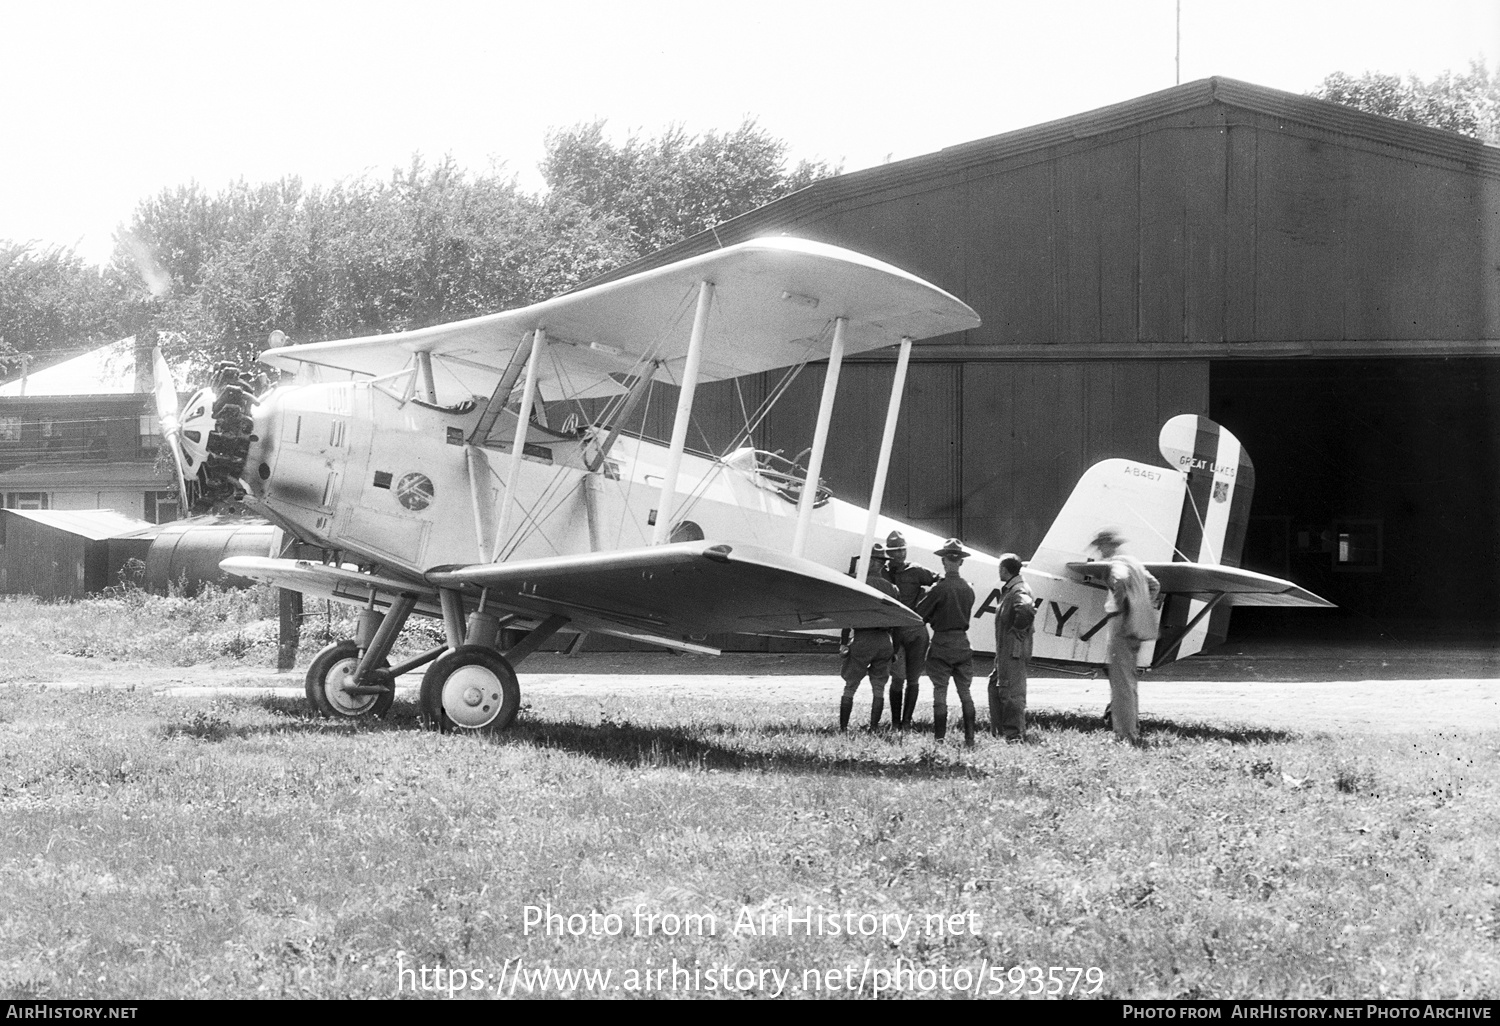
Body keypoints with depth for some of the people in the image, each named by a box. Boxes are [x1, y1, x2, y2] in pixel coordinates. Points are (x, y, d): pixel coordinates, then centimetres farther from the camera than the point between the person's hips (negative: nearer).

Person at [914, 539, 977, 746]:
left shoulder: (939, 589, -14)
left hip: (942, 643, -5)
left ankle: (939, 738, -2)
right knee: (965, 692, 11)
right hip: (962, 642, 5)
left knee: (940, 692, 0)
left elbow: (919, 613, -9)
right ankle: (970, 738, 9)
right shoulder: (968, 589, 3)